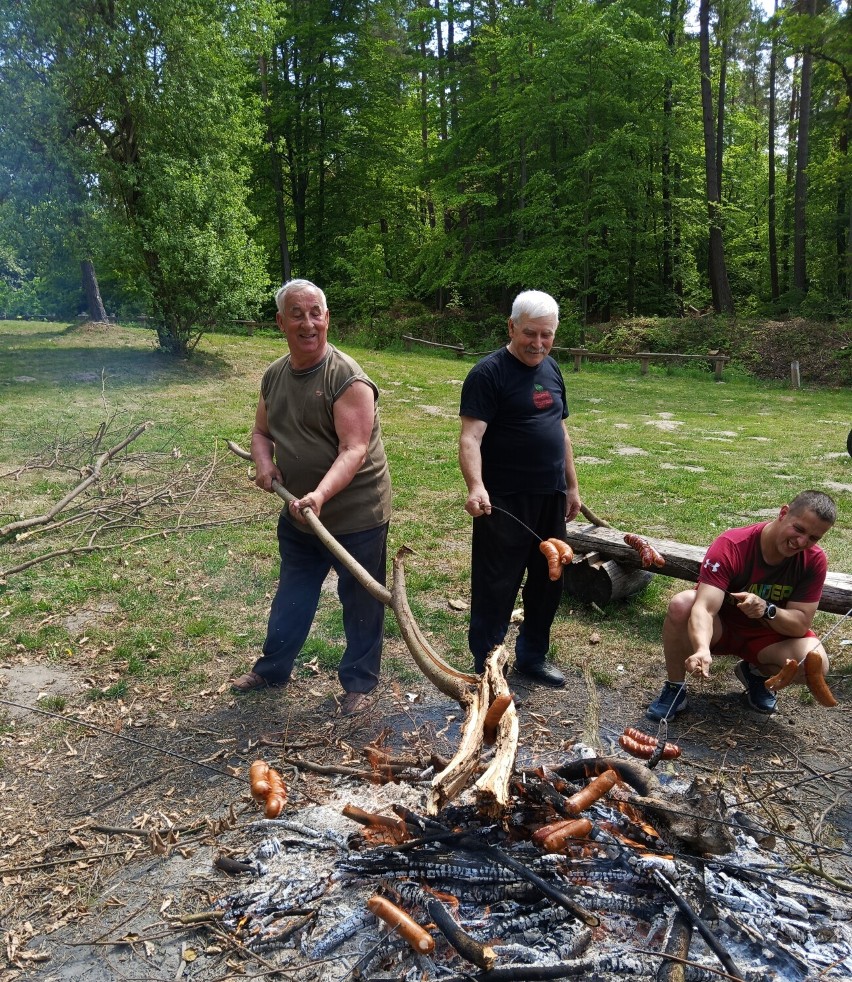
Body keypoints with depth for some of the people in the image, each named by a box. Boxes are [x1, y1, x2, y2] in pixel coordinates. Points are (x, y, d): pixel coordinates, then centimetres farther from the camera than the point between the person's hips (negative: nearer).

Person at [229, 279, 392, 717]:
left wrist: (320, 495, -41)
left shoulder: (348, 378, -20)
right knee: (291, 595, 22)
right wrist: (264, 463, -7)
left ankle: (359, 682, 29)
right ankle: (273, 667, 42)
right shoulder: (274, 375, 3)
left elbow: (354, 450, -27)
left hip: (356, 515, -6)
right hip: (298, 514, 7)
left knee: (360, 603, 10)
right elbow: (262, 431, 15)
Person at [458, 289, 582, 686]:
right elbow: (470, 437, -22)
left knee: (547, 583, 17)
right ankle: (486, 669, 16)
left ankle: (532, 656, 34)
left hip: (550, 499, 8)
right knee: (496, 589, 1)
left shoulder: (551, 369, 11)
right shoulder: (488, 373, -12)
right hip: (504, 503, -7)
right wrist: (476, 486, -37)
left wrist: (572, 486, 18)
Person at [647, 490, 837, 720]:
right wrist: (702, 649, -59)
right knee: (681, 604, -35)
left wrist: (767, 610, -39)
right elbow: (704, 608, -39)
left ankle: (756, 673, 6)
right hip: (719, 629, -3)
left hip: (769, 636, 3)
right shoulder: (731, 546, -28)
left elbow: (801, 624, -17)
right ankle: (675, 688, -14)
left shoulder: (814, 561, -17)